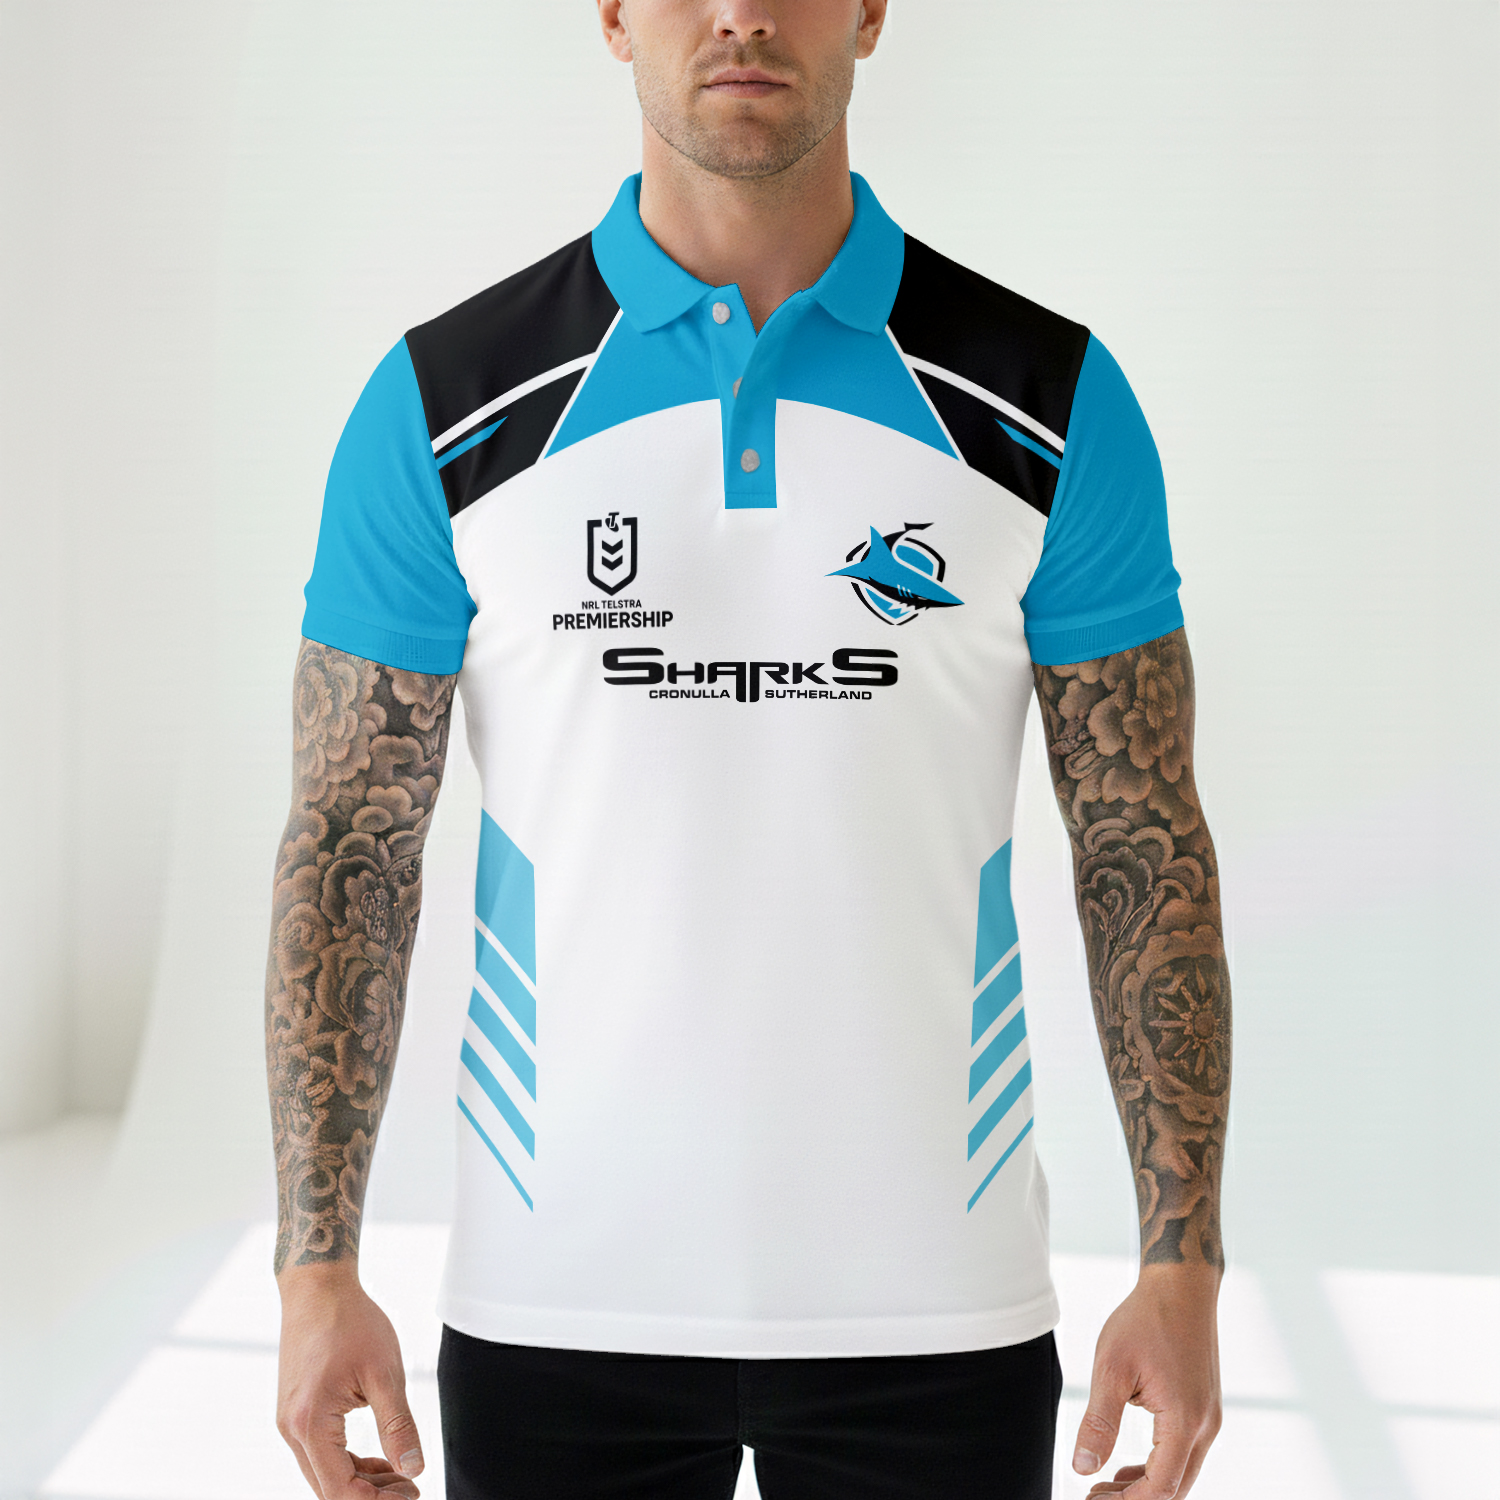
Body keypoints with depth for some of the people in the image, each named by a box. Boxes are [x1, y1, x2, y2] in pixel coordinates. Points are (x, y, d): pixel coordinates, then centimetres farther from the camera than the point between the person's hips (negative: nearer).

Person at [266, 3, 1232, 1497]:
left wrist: (1183, 1261, -4)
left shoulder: (1049, 403, -1)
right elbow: (348, 852, -1)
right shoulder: (446, 404, -2)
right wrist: (317, 1269, -5)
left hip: (936, 1300, 1)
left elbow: (1142, 848, 0)